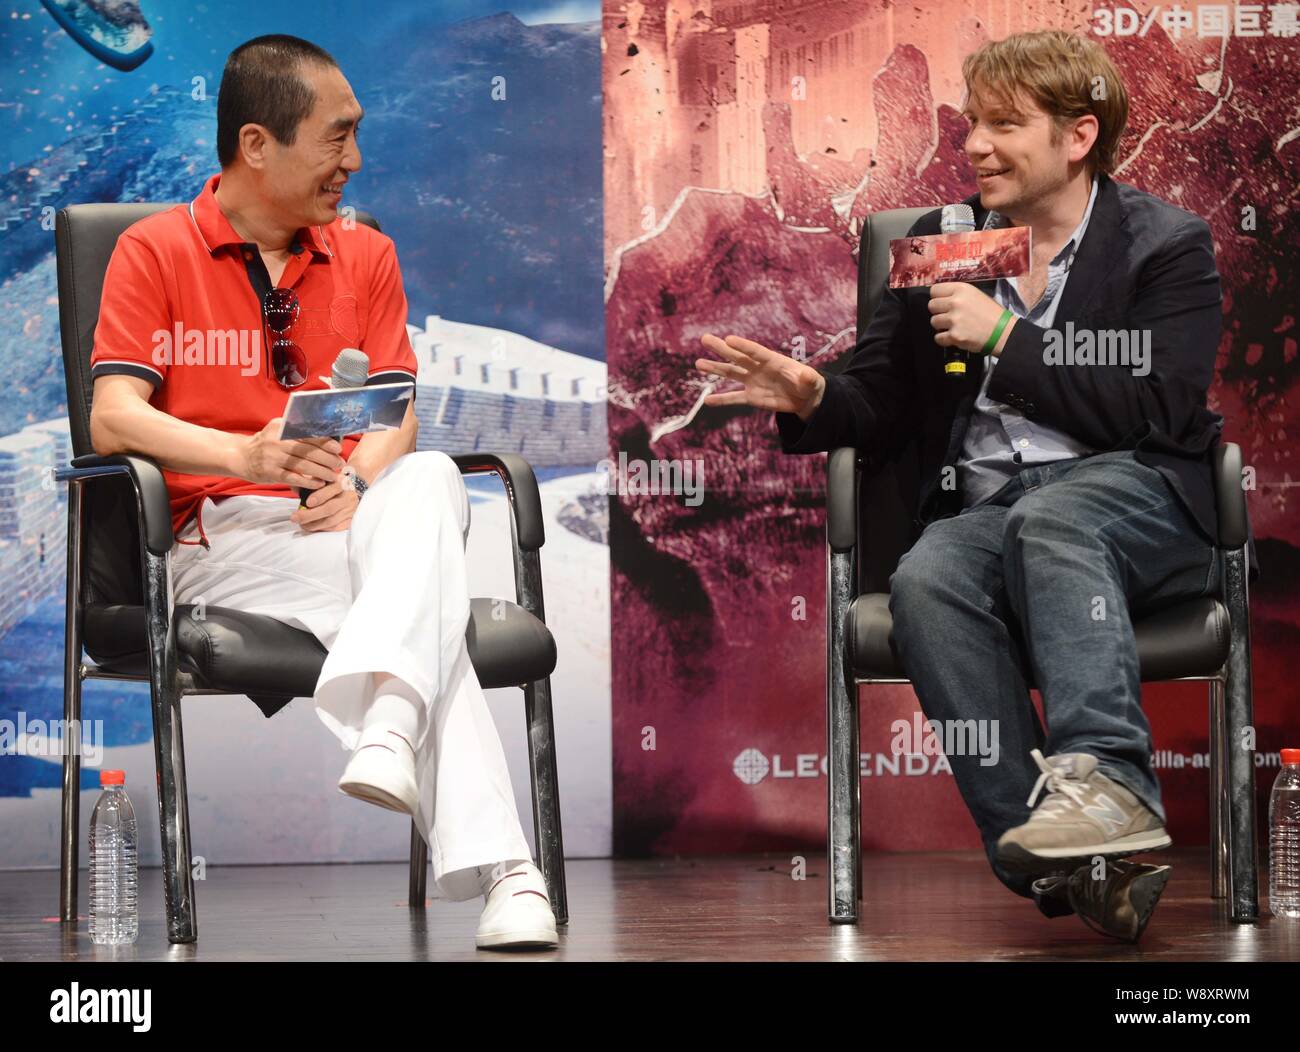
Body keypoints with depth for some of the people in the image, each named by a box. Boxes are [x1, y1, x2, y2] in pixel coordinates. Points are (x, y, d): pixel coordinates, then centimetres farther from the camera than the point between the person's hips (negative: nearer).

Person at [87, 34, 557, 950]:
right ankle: (498, 870, -43)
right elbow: (112, 419, -7)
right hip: (227, 535, -3)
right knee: (431, 608, -32)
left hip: (353, 521, 3)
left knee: (432, 479, -35)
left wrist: (357, 479, -16)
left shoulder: (366, 256, 19)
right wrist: (248, 453, -24)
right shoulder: (155, 252, 5)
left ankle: (385, 722, -56)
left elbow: (397, 416, 9)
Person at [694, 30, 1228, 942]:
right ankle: (1061, 858, -39)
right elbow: (882, 405, 20)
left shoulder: (1169, 245, 4)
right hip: (984, 512, 3)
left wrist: (1005, 338, -11)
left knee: (1051, 518, -38)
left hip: (1132, 498, -3)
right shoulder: (940, 244, 17)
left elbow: (1160, 411, -9)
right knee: (925, 583, -32)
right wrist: (812, 400, -4)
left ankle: (1104, 778, -50)